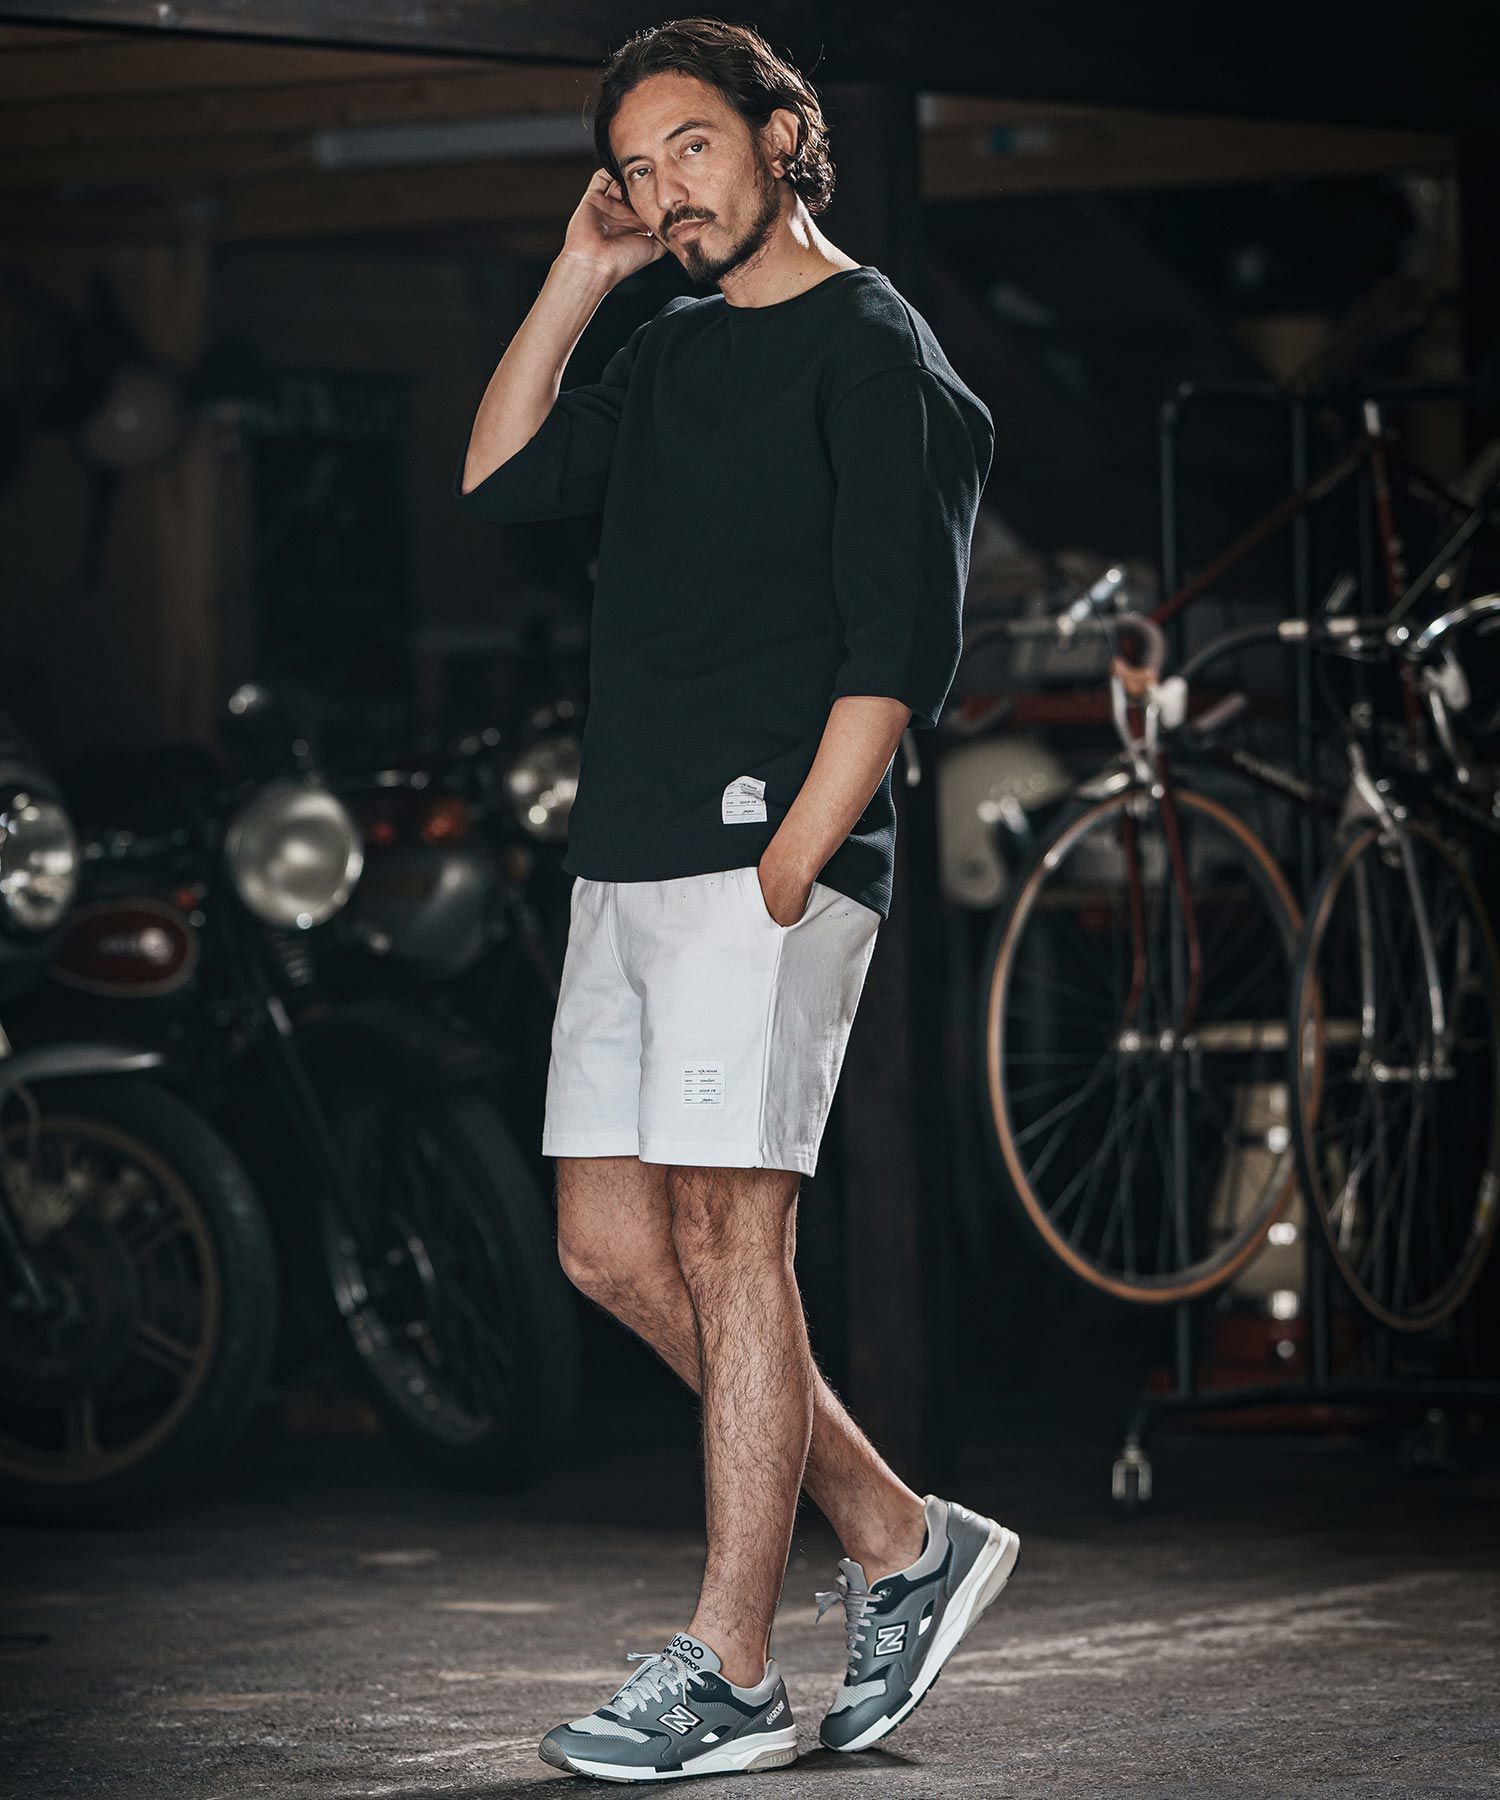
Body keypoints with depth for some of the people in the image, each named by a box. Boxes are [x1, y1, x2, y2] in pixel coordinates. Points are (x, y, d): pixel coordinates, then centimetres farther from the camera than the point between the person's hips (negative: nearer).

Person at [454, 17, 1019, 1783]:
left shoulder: (874, 351, -6)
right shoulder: (673, 351, 19)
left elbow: (898, 645, -12)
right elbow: (499, 480, 20)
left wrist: (786, 868, -17)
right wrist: (577, 273, 14)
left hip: (764, 856, -9)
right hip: (627, 863, 9)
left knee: (727, 1237, -8)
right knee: (610, 1245, 7)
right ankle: (898, 1542, 17)